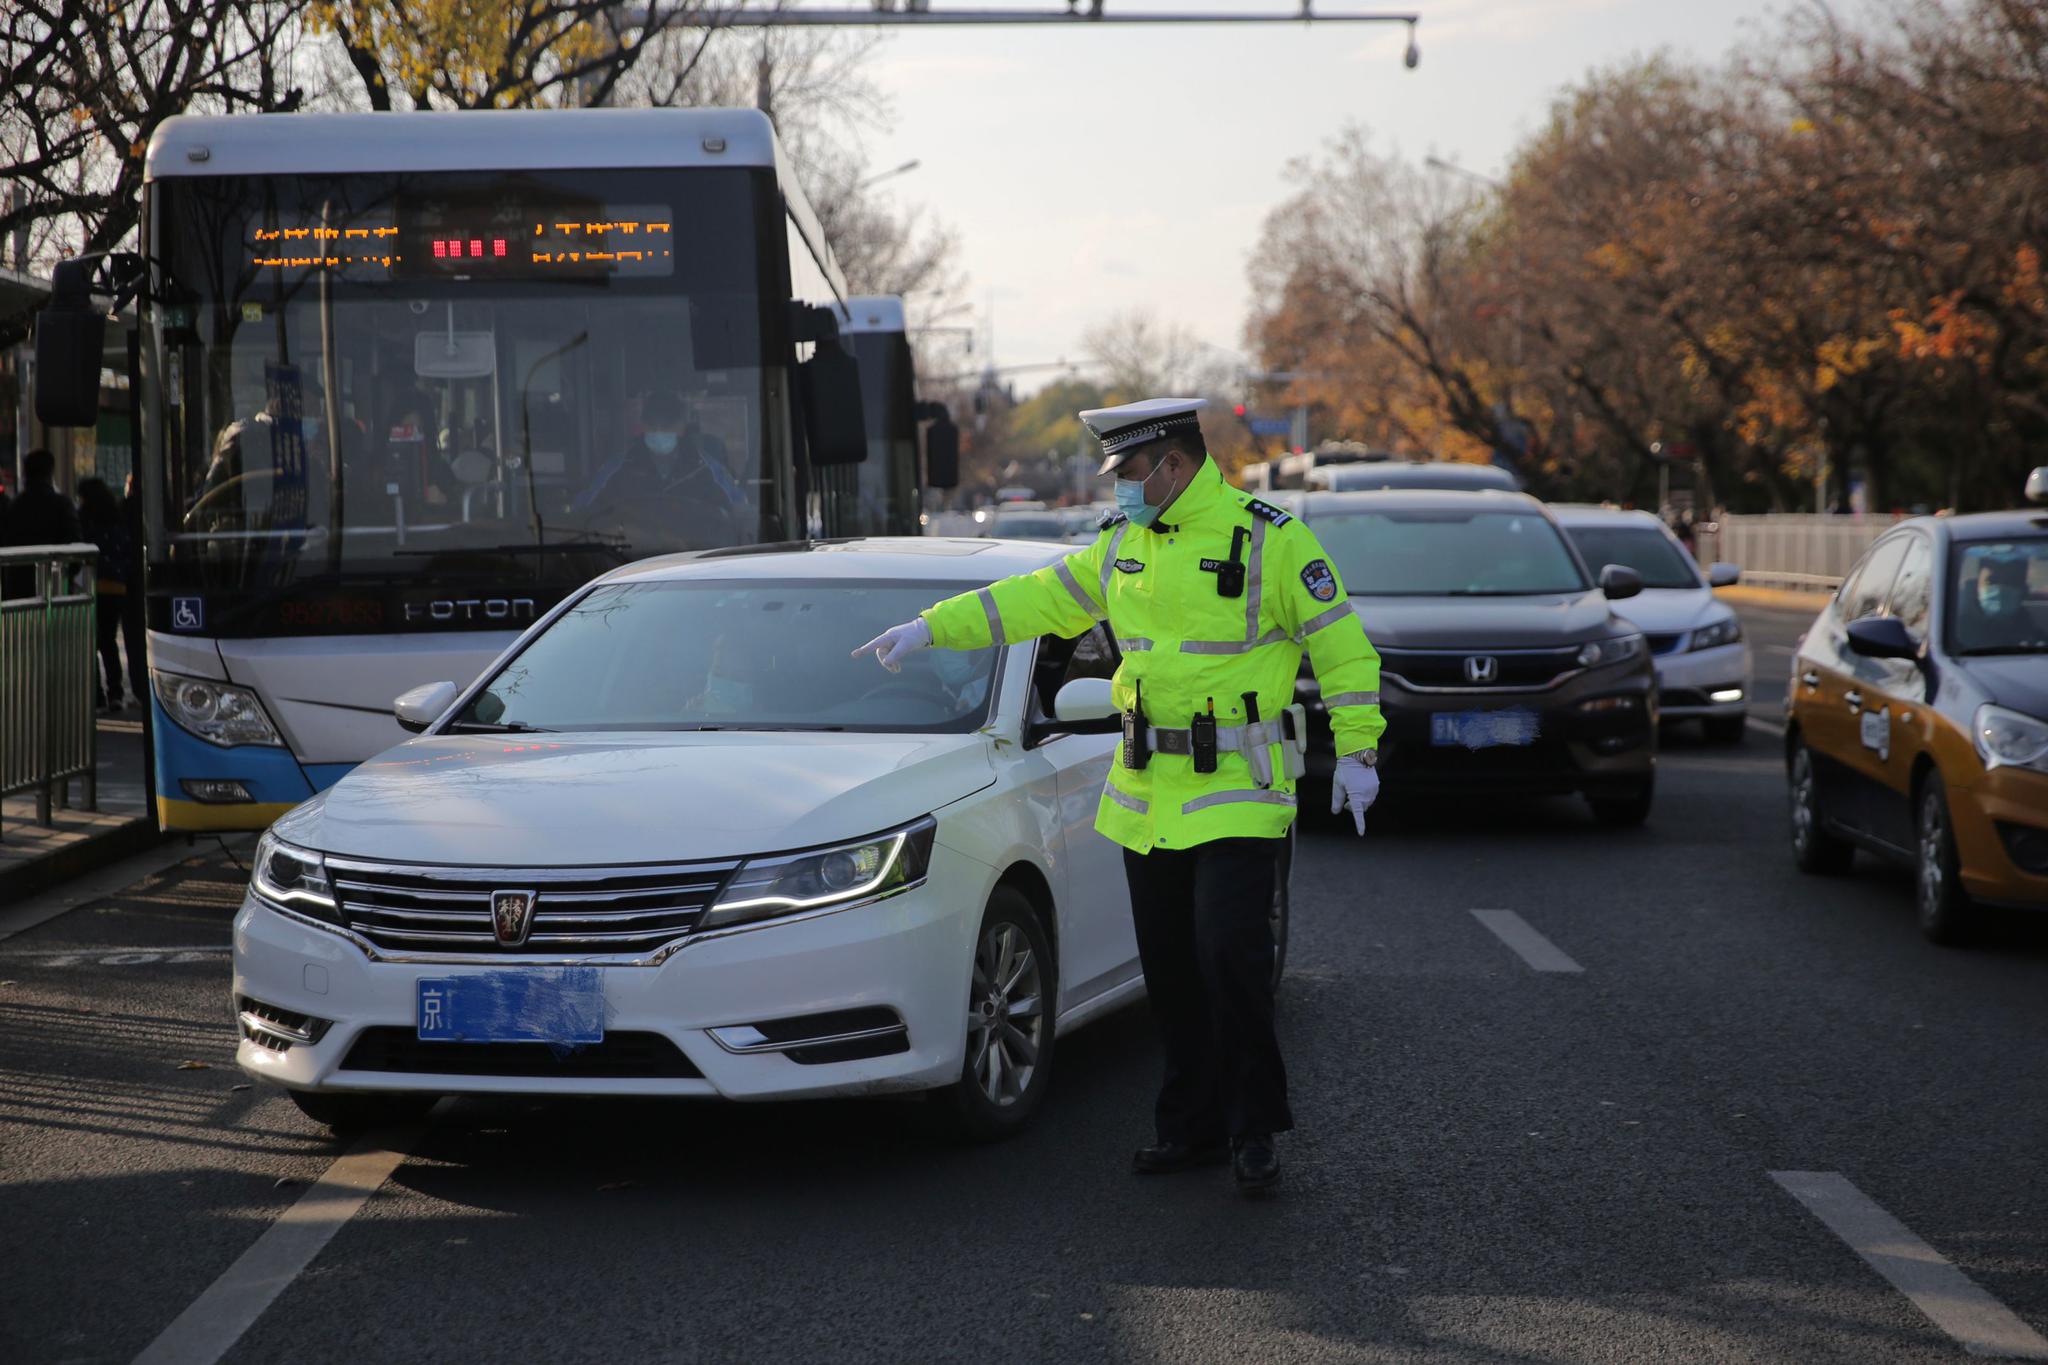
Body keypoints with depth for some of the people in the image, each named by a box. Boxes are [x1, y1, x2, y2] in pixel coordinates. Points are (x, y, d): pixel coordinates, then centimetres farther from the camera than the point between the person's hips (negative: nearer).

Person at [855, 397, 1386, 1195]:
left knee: (1230, 953, -14)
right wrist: (931, 628, 15)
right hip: (1146, 798, 6)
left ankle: (1255, 1129, -1)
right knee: (1171, 970, 8)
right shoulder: (1123, 544, 11)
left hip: (1237, 795, -6)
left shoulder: (1267, 539, -8)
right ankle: (1194, 1128, 17)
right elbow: (1039, 599, 18)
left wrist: (1357, 752, -10)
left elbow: (1341, 643, -6)